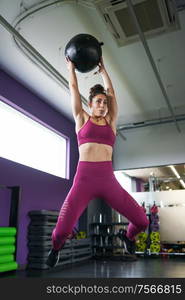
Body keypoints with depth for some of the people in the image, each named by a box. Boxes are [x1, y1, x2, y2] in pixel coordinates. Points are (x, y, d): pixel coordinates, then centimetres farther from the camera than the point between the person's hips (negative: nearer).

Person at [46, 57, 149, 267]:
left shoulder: (110, 122, 16)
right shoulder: (82, 119, 11)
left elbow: (111, 91, 22)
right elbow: (74, 88, 18)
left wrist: (103, 70, 32)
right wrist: (71, 67, 30)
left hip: (108, 180, 3)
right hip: (84, 179, -2)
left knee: (142, 221, -4)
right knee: (62, 229, -15)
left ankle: (127, 236, 35)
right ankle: (56, 247, 26)